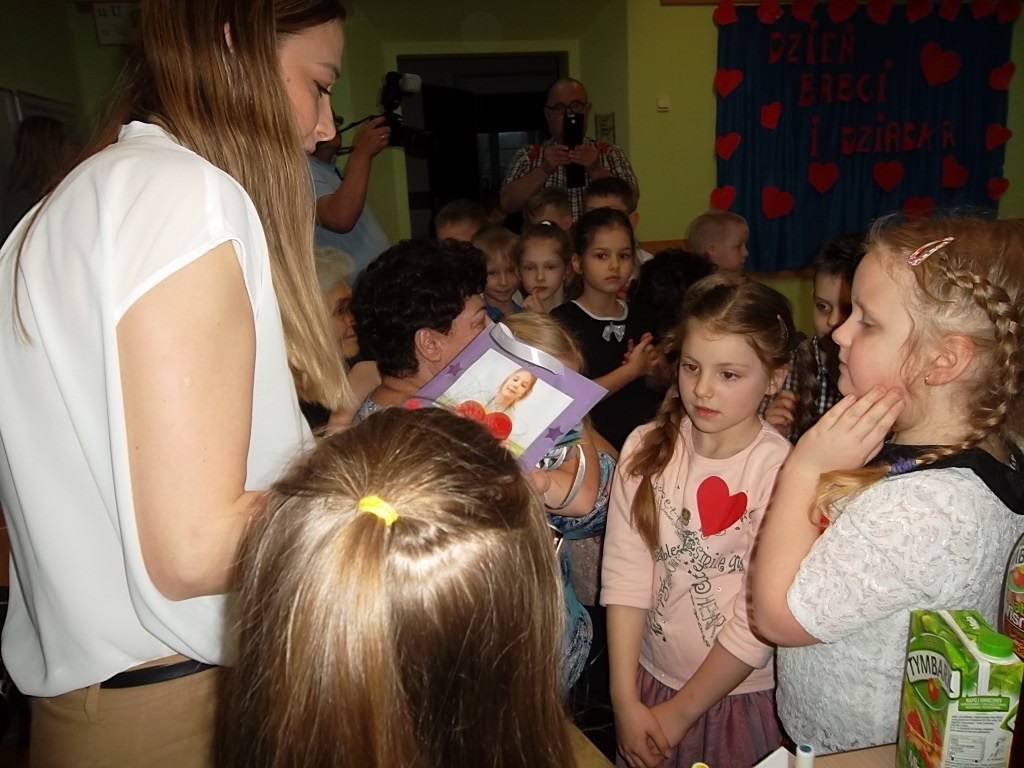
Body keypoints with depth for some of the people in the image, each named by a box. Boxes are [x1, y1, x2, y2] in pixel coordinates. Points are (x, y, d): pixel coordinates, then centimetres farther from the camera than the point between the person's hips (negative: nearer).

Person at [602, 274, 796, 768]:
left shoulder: (781, 471, -20)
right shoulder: (647, 448, -9)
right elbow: (624, 574, -11)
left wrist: (680, 713, -9)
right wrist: (626, 701, -11)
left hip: (741, 695, -3)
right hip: (649, 679, 3)